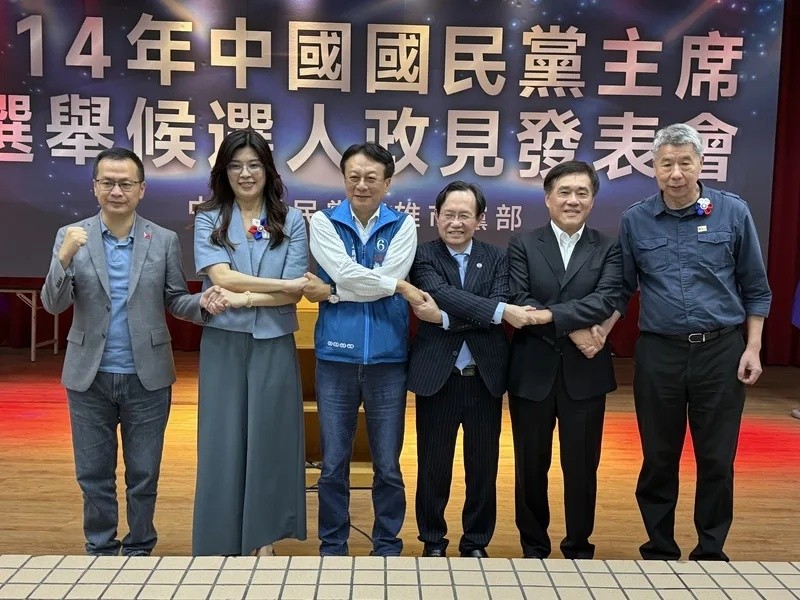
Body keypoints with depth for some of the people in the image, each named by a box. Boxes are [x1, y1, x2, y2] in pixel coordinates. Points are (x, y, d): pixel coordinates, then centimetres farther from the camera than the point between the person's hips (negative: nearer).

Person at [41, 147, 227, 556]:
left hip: (147, 378, 0)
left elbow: (174, 300, 4)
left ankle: (139, 551, 30)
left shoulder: (165, 240, -1)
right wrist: (65, 258, -23)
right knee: (94, 475, 13)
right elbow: (52, 304, -6)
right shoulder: (71, 237, -1)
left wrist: (203, 303, -18)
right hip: (89, 378, 0)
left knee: (143, 474, 12)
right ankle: (100, 551, 31)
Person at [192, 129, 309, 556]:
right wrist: (280, 285, -11)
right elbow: (221, 277, -10)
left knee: (268, 436, 6)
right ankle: (221, 541, 18)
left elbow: (294, 293, -5)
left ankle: (263, 538, 20)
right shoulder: (208, 220, 4)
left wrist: (243, 298, -14)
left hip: (273, 344, 0)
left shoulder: (291, 222, 3)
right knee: (222, 437, 5)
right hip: (223, 343, 0)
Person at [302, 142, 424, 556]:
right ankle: (332, 546, 26)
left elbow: (389, 276, -12)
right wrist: (400, 287, -7)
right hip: (336, 356, 0)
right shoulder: (324, 222, 2)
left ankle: (388, 547, 26)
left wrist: (330, 292, -9)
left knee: (388, 465, 9)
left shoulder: (402, 225, 3)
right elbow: (346, 273, -12)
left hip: (387, 358, 0)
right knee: (333, 464, 9)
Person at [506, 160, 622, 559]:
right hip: (532, 373, 0)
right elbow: (519, 302, -9)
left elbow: (606, 301, -12)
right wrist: (571, 329, -16)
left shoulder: (608, 250, 4)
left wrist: (549, 314, -22)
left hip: (585, 375, 0)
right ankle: (534, 548, 28)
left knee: (581, 468, 9)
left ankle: (579, 548, 28)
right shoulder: (523, 245, 3)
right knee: (531, 467, 11)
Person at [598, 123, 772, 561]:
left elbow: (755, 289, 5)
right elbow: (624, 288, 8)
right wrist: (602, 331, -8)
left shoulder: (733, 212, -1)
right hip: (658, 352, 1)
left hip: (721, 350, 0)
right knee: (658, 458, 10)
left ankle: (710, 551, 25)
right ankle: (659, 550, 26)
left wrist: (753, 348, -1)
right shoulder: (634, 221, 1)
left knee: (717, 458, 7)